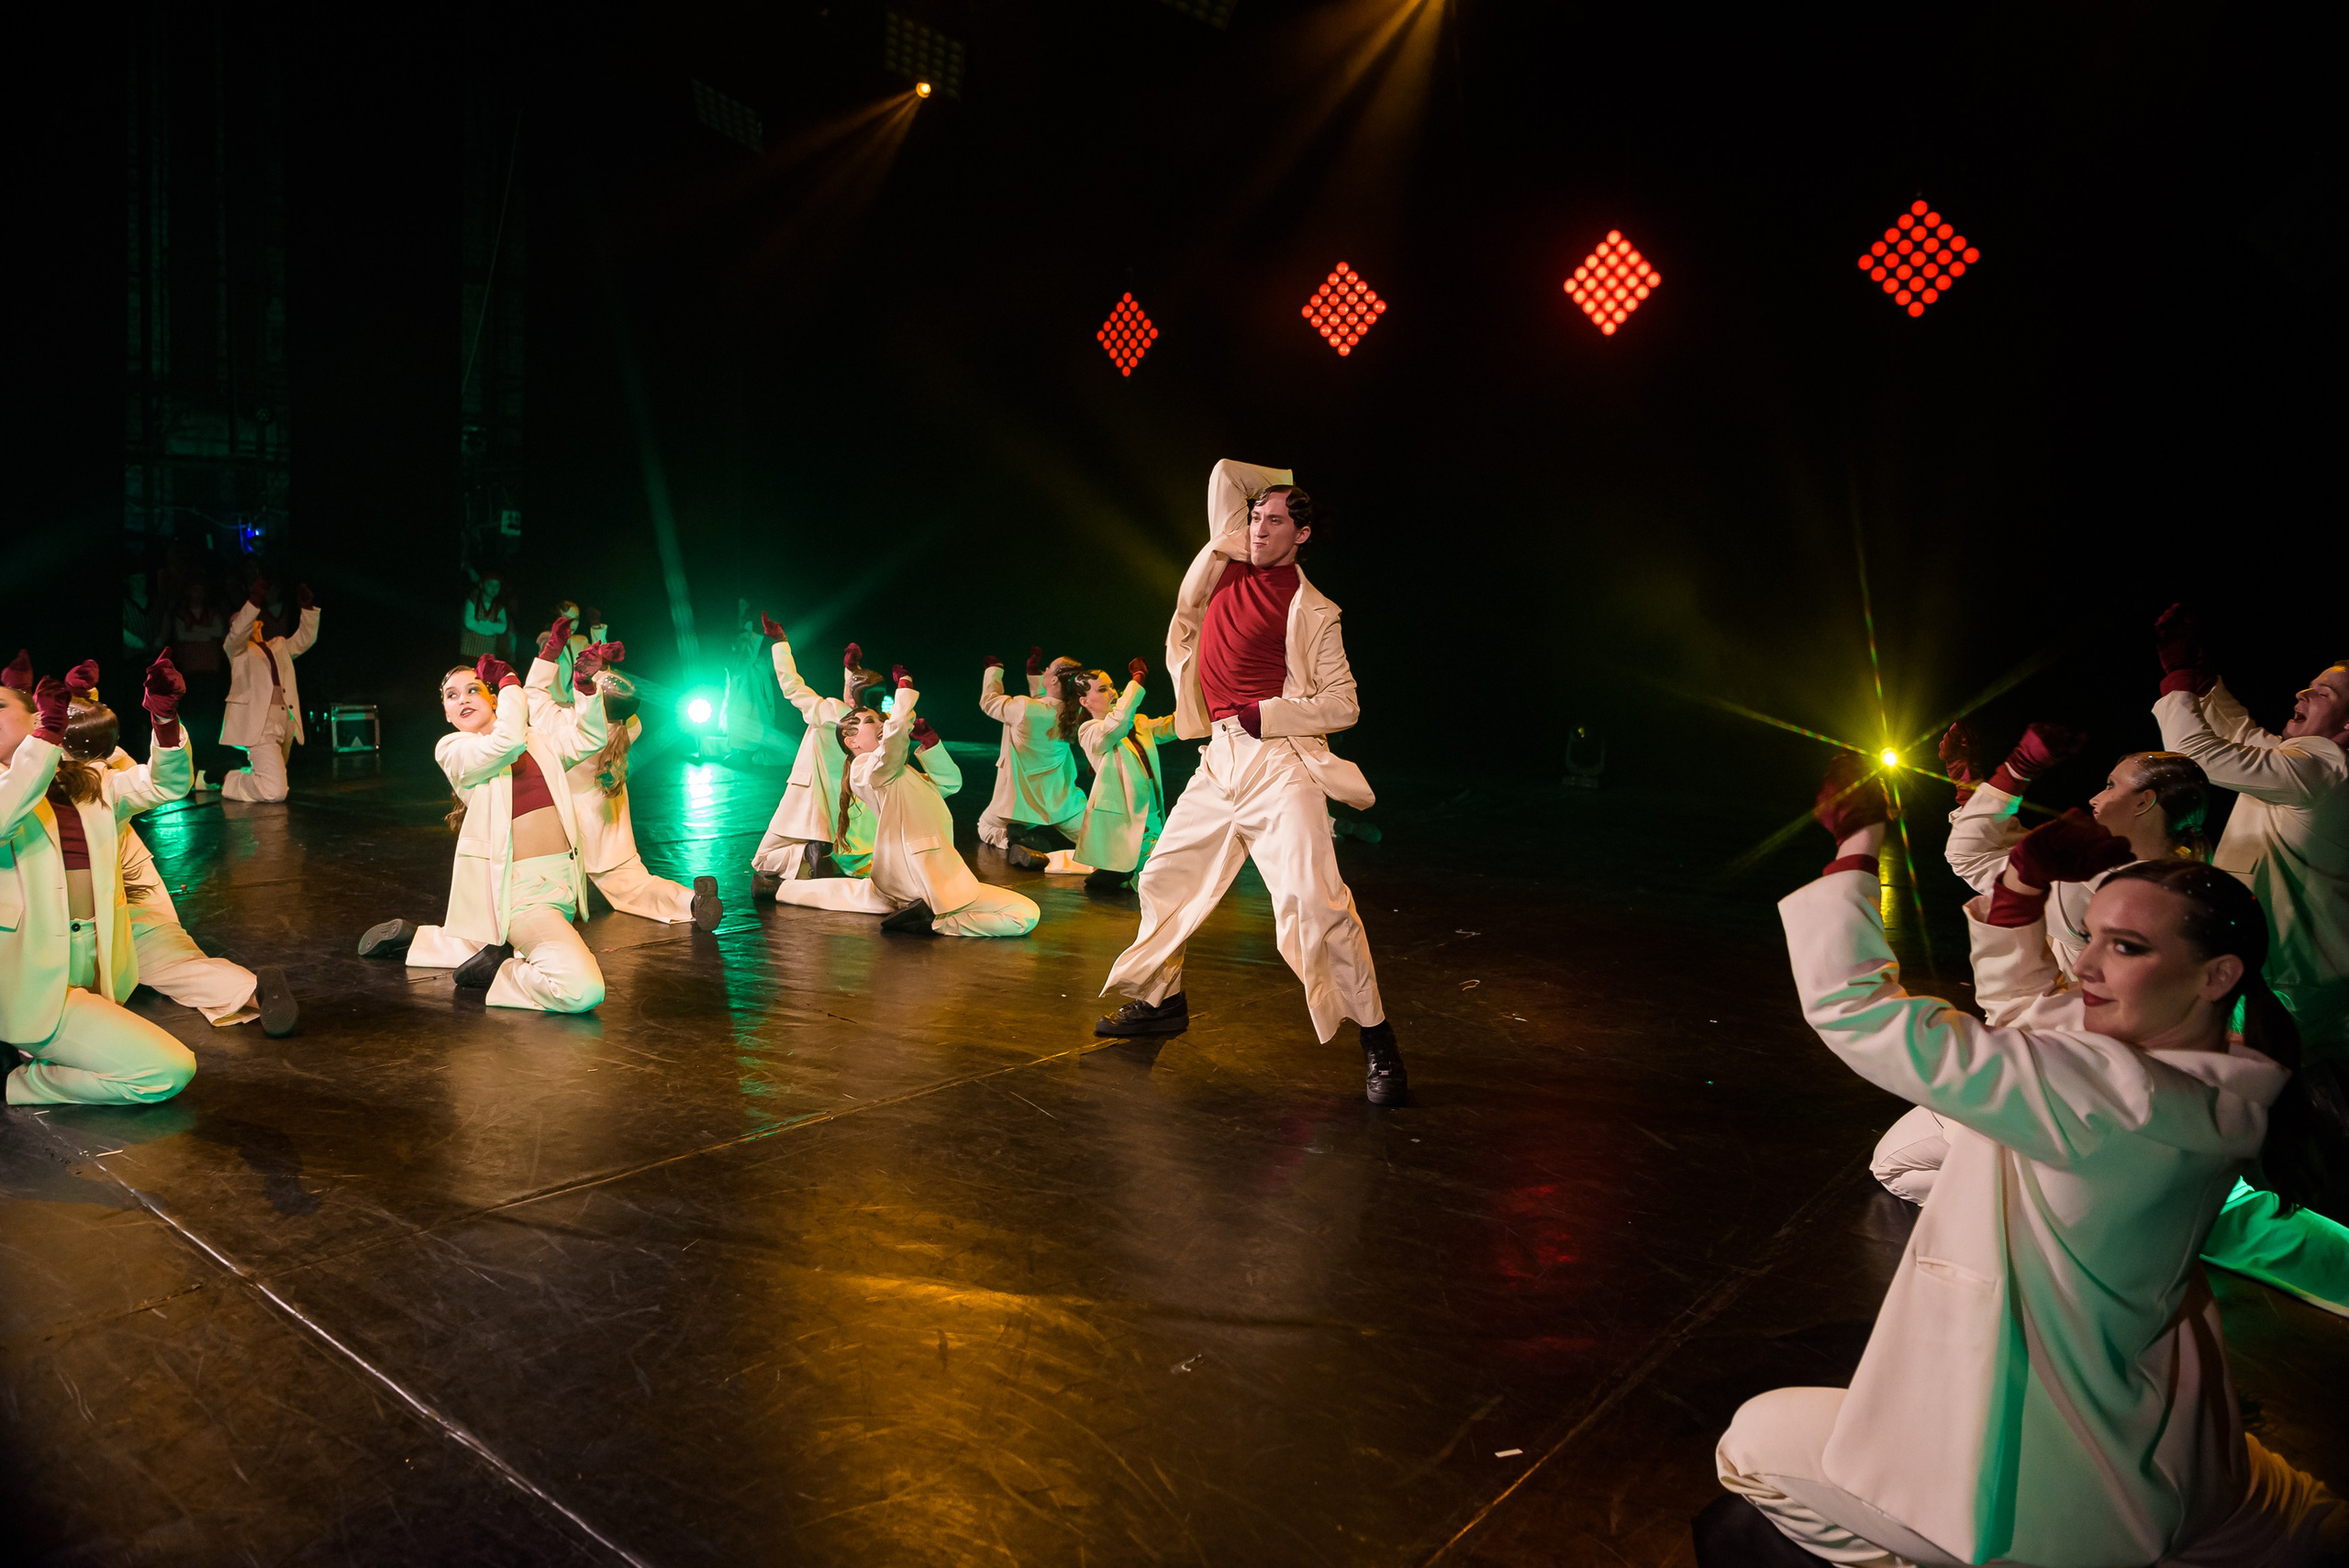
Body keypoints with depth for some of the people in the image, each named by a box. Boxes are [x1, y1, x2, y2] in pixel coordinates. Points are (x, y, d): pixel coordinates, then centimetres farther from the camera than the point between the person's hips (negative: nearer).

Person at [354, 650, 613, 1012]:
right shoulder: (454, 750, -4)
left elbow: (588, 738, 9)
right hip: (523, 890, -7)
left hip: (562, 883, 7)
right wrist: (510, 682, -7)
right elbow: (506, 742, -22)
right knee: (581, 989, -29)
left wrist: (588, 684, -6)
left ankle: (413, 936, 39)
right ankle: (492, 971, -6)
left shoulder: (537, 740, 13)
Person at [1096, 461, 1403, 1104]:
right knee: (1166, 876, 14)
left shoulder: (1312, 611, -3)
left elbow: (1343, 705, -4)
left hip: (1279, 760, -7)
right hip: (1220, 759, 7)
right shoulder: (1232, 561, 12)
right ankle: (1162, 1000, 33)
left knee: (1313, 901, -18)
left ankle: (1377, 1039, -8)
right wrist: (1287, 485, 22)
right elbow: (1225, 473, 22)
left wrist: (1263, 714, -12)